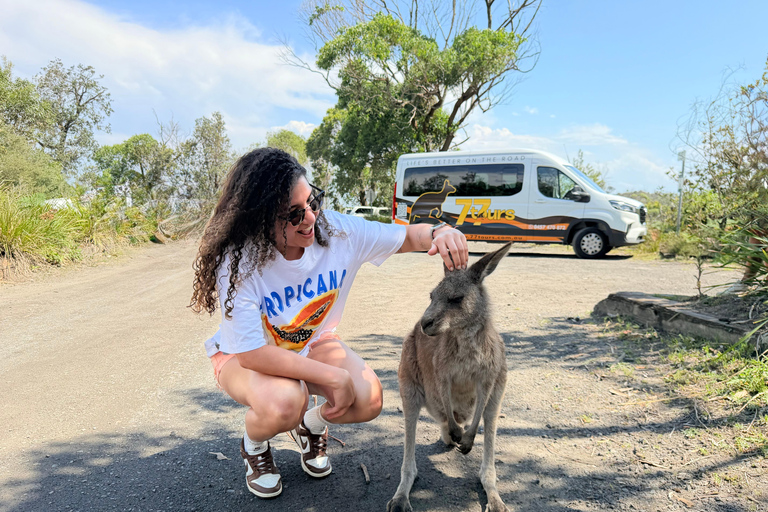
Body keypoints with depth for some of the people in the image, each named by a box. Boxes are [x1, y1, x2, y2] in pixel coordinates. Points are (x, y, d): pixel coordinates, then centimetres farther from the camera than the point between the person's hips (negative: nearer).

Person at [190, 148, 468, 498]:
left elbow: (407, 236, -12)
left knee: (368, 400, -19)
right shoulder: (238, 263, -32)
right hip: (242, 356, -3)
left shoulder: (336, 230, -22)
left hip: (313, 343, 4)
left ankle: (311, 424, 17)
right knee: (284, 403, -36)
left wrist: (440, 232, -37)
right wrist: (335, 377, -33)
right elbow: (252, 353, -33)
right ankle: (253, 445, 4)